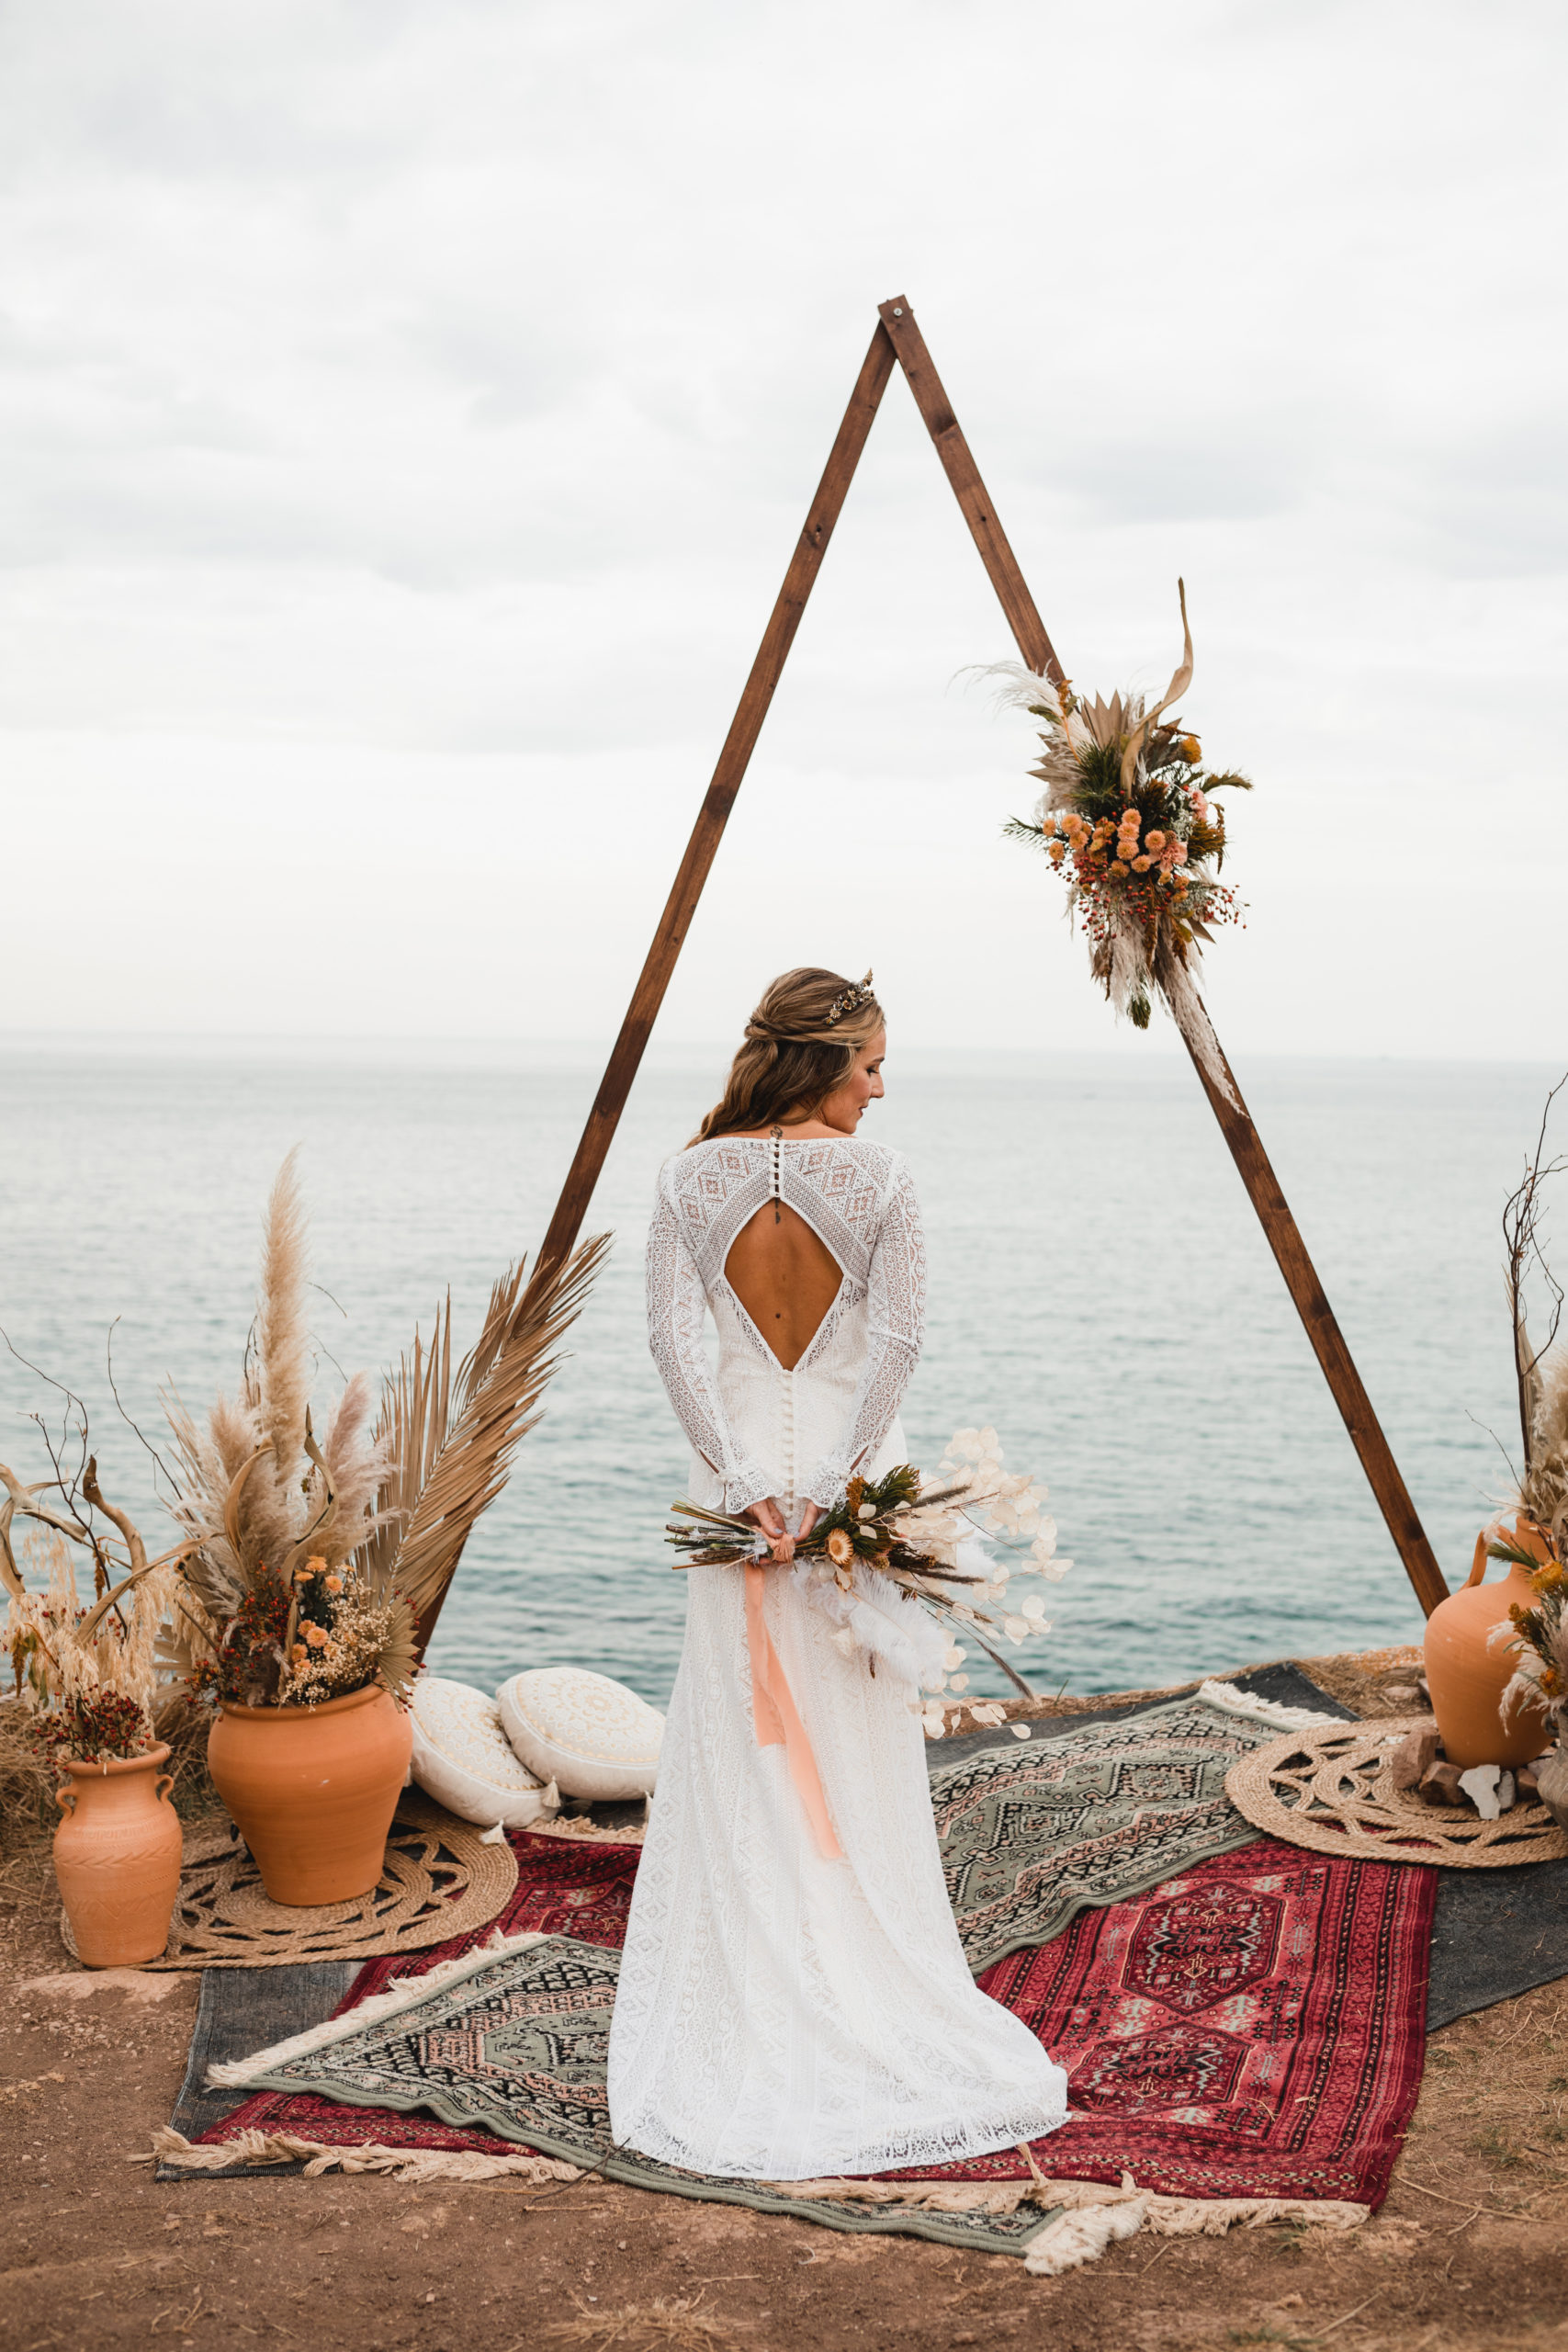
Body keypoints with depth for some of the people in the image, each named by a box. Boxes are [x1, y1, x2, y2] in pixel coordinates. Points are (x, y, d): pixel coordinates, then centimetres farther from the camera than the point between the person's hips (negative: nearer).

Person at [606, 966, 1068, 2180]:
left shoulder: (692, 1176, -1)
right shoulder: (875, 1173, -8)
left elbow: (674, 1336, -8)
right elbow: (899, 1333, -15)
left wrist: (745, 1481, -10)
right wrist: (842, 1479, -13)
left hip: (740, 1462, 2)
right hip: (849, 1454, -2)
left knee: (742, 1734, 10)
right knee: (860, 1736, 10)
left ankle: (755, 1990, 16)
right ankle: (869, 1977, 20)